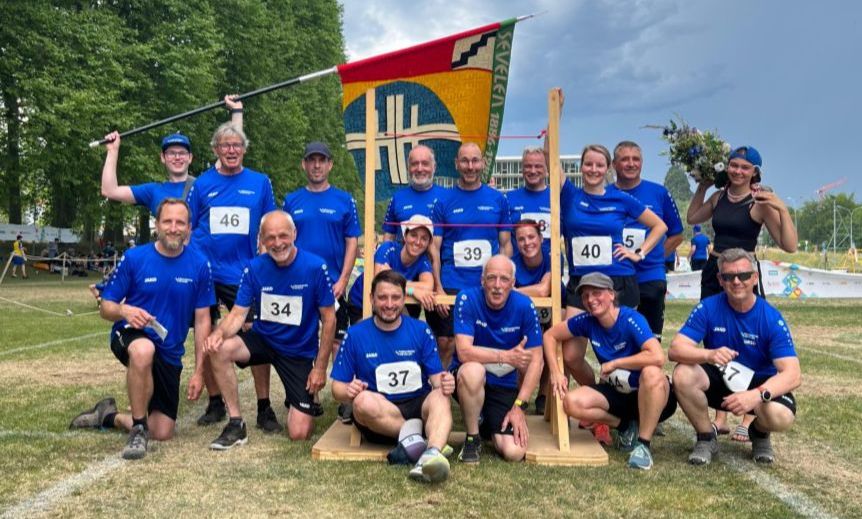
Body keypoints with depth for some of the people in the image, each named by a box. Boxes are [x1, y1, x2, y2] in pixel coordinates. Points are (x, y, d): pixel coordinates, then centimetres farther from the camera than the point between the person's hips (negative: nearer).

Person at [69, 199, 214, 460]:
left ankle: (110, 416, 32)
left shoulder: (199, 265, -7)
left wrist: (199, 371, -6)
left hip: (170, 353, 3)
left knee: (163, 433, 3)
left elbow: (202, 320, -2)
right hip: (130, 337, -3)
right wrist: (124, 311, -28)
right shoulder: (134, 258, -10)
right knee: (144, 349, -42)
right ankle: (138, 429, -20)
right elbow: (106, 307, -3)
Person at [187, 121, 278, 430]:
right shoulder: (202, 184, 6)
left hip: (245, 274, -1)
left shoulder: (260, 183, 5)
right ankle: (215, 403, 24)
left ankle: (264, 408, 6)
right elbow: (187, 228, 10)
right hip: (205, 274, 1)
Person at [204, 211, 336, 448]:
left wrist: (320, 368, -12)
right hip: (262, 339, 3)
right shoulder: (255, 268, -8)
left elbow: (329, 319, -11)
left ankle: (308, 397, 29)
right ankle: (236, 424, -12)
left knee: (299, 434, -8)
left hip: (300, 351, -2)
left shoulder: (315, 268, -17)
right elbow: (238, 313, -8)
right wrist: (219, 332, -32)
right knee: (219, 350, -29)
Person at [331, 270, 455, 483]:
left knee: (440, 397, -32)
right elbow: (338, 386, 3)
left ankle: (431, 455, -57)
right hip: (378, 418, -1)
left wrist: (444, 383, -23)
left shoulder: (421, 331, 4)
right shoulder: (355, 335, 2)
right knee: (363, 401, -34)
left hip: (418, 407, 1)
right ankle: (411, 433, -18)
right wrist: (348, 391, -21)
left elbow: (436, 378, 1)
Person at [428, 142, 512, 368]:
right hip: (451, 287, -1)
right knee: (446, 345, 0)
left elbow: (506, 243, 9)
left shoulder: (498, 200, 6)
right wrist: (438, 287, -8)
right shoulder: (444, 202, 2)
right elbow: (434, 248, 1)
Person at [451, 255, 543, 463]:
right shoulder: (467, 299, -15)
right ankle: (473, 437, -10)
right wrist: (507, 356, -25)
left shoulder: (525, 306, -10)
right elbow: (464, 351, -25)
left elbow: (535, 361, -7)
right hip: (468, 379, -1)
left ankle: (489, 427, 21)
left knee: (514, 453, -16)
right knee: (473, 370, -38)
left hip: (505, 386, 2)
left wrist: (519, 406, -12)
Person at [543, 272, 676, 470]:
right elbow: (550, 335, 5)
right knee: (573, 403, -20)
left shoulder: (631, 319, -23)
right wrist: (555, 372, -9)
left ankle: (643, 444, -21)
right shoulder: (587, 321, -8)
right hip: (618, 394, 5)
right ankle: (627, 427, 5)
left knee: (652, 373, -39)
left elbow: (658, 357, -38)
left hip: (651, 396, -5)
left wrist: (614, 363, -26)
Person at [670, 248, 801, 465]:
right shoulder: (708, 308, -15)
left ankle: (759, 433, 8)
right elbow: (676, 349, -23)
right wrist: (709, 355, -45)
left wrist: (757, 395, -45)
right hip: (719, 379, 1)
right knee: (683, 375, -30)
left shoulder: (771, 319, -18)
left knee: (780, 416, -33)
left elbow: (792, 374, -25)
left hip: (760, 382, -1)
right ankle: (706, 438, -3)